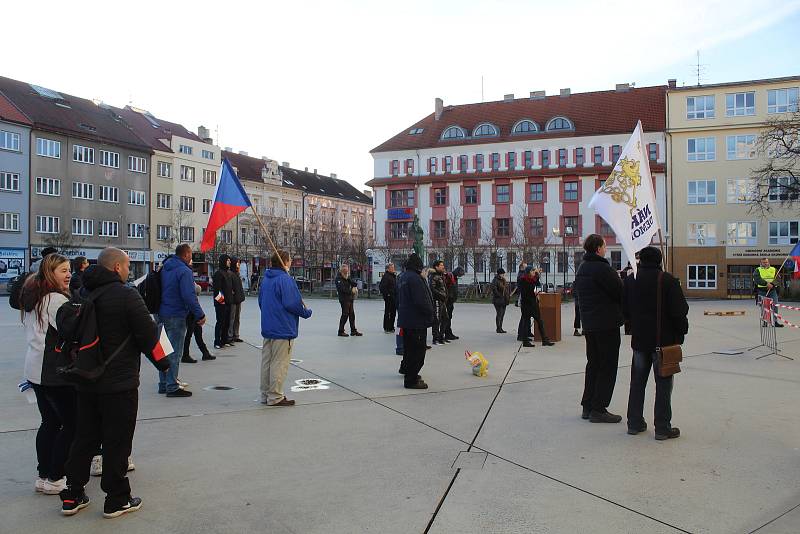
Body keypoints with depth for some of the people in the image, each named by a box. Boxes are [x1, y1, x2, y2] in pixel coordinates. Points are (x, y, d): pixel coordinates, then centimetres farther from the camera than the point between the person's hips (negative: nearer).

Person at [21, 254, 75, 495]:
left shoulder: (32, 297, 13)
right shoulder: (57, 299, -16)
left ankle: (44, 476, 21)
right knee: (71, 423, -1)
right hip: (55, 372, -10)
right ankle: (55, 479, 4)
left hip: (35, 370, 10)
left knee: (49, 422, 15)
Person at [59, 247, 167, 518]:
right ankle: (117, 500, 12)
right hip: (119, 384, -7)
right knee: (117, 442, 3)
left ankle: (72, 496, 25)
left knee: (84, 438, 17)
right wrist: (163, 362, 1)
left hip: (86, 383, 7)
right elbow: (148, 334, -15)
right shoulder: (126, 295, -16)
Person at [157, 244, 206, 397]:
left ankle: (164, 384, 23)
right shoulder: (184, 271, -16)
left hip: (162, 314, 9)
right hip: (176, 316, -9)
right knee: (175, 353, -3)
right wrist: (200, 315, -17)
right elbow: (189, 296, -23)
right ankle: (172, 387, 1)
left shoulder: (165, 269, 11)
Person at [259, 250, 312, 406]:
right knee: (279, 363, -1)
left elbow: (260, 301, 18)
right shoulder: (285, 279, -17)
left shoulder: (265, 279, 11)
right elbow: (291, 303, -22)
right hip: (283, 329, -9)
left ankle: (265, 395, 22)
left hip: (267, 327, 9)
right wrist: (306, 312, -8)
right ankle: (275, 397, 5)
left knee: (266, 362, 14)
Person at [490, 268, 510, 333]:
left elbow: (506, 289, 25)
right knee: (499, 314, -8)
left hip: (504, 300, 9)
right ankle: (498, 328, -3)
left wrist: (508, 295, 10)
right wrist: (499, 296, -20)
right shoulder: (495, 280, -10)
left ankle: (500, 328, 16)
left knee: (502, 314, 10)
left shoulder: (503, 280, 17)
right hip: (498, 300, -9)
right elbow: (494, 289, -20)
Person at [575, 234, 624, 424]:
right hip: (607, 324, -9)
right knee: (607, 366, -1)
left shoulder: (582, 268, 12)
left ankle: (587, 406, 20)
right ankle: (598, 410, 1)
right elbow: (621, 292, -17)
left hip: (588, 323, 9)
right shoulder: (602, 268, -17)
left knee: (593, 364, 16)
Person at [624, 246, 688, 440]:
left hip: (639, 339, 4)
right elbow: (679, 311, -12)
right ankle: (662, 428, 4)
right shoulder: (668, 280, -11)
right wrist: (681, 332, 1)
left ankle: (635, 423, 18)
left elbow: (625, 310, 8)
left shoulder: (630, 280, 3)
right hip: (664, 340, -4)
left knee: (637, 381, 13)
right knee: (663, 383, 1)